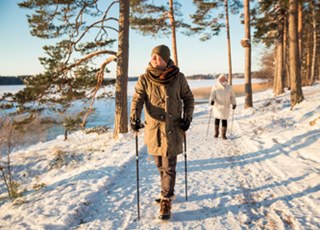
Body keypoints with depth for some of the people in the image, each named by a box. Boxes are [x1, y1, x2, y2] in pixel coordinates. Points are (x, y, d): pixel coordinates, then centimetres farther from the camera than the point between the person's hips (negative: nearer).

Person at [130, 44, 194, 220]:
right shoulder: (144, 79, -4)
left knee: (169, 167, -3)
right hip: (153, 128, 2)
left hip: (173, 128, -2)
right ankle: (168, 192, 39)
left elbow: (188, 98, 5)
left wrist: (187, 117, -7)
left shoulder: (178, 77, -5)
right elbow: (137, 99, -12)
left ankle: (166, 202, 8)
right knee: (160, 165, 17)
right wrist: (134, 118, -29)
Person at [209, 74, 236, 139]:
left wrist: (234, 104, 1)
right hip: (217, 106, -1)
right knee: (217, 119, 9)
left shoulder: (229, 87, 2)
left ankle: (223, 134, 9)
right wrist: (212, 100, -31)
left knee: (224, 120, -1)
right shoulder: (215, 87, -5)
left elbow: (232, 96, 8)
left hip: (226, 107, 1)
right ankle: (216, 132, 29)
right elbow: (212, 96, -12)